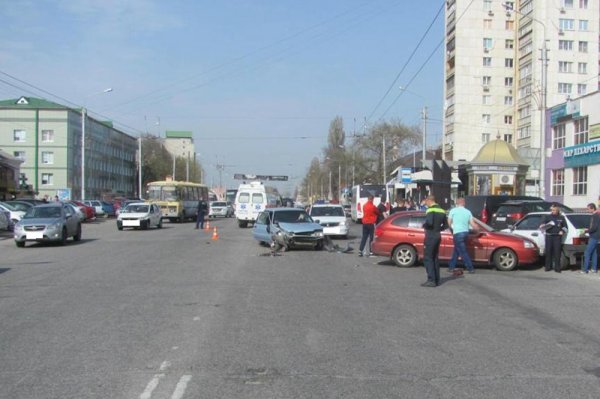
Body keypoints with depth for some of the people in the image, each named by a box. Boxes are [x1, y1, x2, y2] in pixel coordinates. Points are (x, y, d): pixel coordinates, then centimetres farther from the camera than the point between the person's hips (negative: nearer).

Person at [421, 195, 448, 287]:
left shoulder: (430, 210, -12)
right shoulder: (442, 211, 13)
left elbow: (429, 222, -25)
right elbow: (445, 225, 14)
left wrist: (424, 225, -6)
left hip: (430, 236, -8)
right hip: (438, 235, 8)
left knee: (427, 258, -6)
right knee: (435, 258, 14)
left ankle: (431, 280, -12)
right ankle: (437, 280, 16)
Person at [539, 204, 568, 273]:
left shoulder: (561, 218, 13)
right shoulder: (547, 217, 9)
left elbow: (565, 226, 20)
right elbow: (542, 225, 4)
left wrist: (562, 231, 1)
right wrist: (543, 226, -19)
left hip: (557, 236, 0)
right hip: (549, 236, 0)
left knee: (557, 252, -4)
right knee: (548, 251, -1)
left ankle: (557, 267, 0)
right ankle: (548, 266, 7)